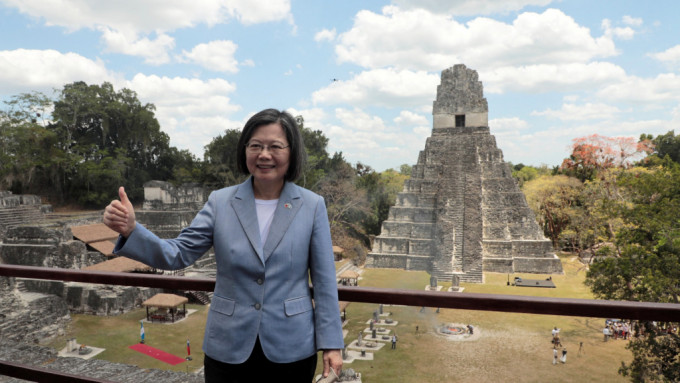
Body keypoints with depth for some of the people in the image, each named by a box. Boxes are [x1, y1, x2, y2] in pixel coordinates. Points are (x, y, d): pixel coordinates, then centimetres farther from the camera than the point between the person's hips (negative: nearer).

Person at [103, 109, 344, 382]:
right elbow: (178, 254, -6)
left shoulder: (312, 206, -6)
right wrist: (131, 229, -22)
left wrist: (331, 342, -5)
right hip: (228, 349, 1)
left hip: (291, 350, 0)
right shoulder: (220, 202, -3)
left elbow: (324, 280, -4)